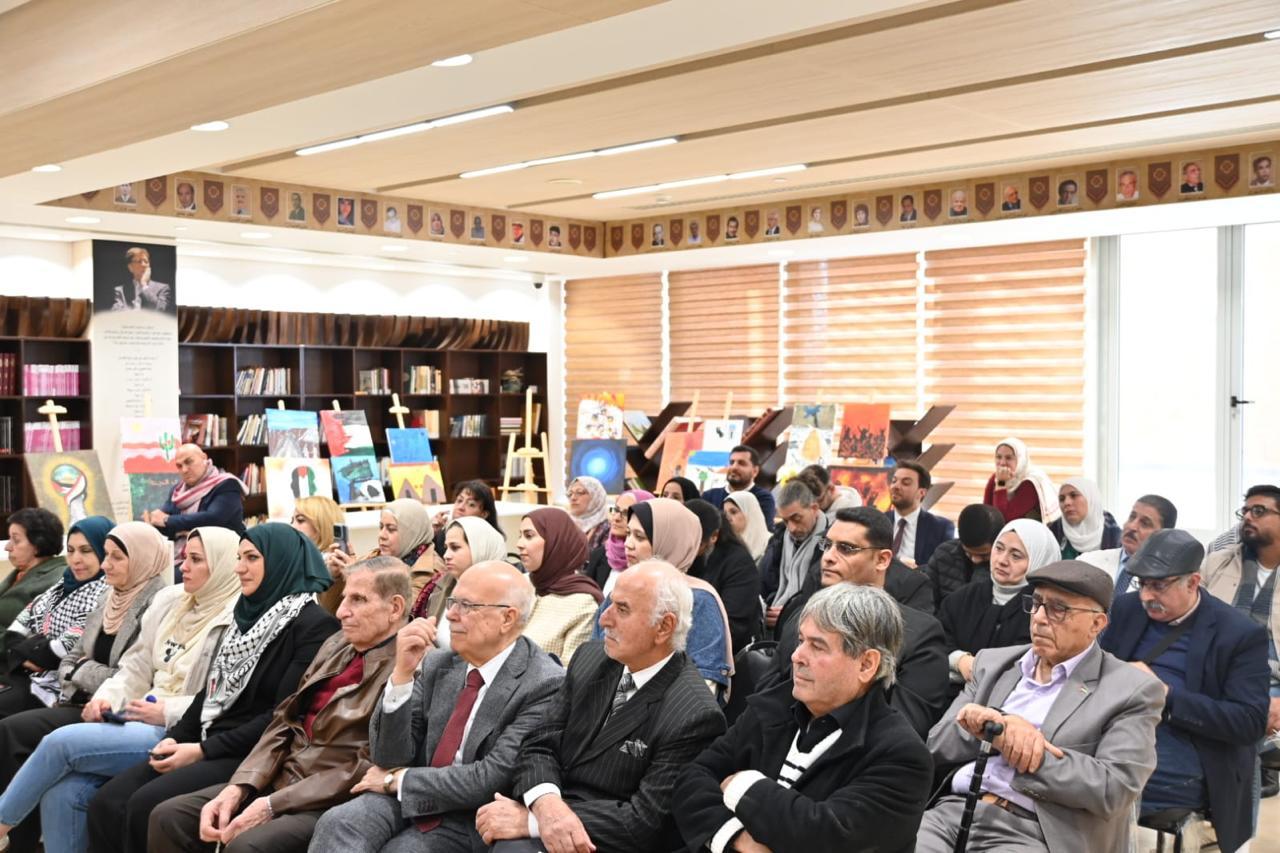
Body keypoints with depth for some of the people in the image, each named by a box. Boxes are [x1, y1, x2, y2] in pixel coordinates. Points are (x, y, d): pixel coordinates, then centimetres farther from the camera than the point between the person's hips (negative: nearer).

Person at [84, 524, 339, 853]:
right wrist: (174, 738, 1)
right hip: (212, 748, 8)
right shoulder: (247, 613, 17)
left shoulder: (313, 625, -12)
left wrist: (203, 750, -15)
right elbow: (210, 691, 18)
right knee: (107, 803, -9)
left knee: (146, 804, -23)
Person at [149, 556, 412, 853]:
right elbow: (284, 722, 10)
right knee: (169, 817, -1)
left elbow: (367, 769, -18)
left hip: (332, 804, -8)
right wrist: (238, 787, -5)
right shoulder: (335, 644, 12)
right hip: (280, 781, 8)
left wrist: (272, 805, -17)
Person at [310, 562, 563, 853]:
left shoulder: (545, 685, -14)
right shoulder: (438, 664, 3)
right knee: (337, 823, -23)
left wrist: (395, 779, -9)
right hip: (404, 801, 4)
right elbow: (389, 758, -1)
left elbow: (490, 780, -18)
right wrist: (402, 673, -14)